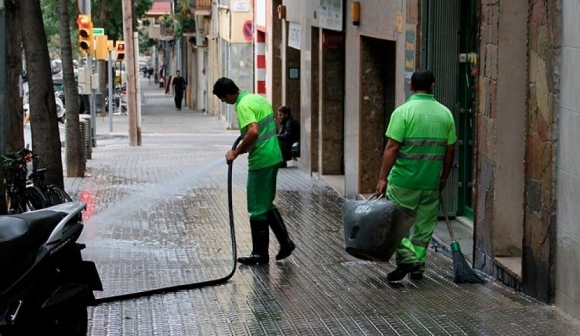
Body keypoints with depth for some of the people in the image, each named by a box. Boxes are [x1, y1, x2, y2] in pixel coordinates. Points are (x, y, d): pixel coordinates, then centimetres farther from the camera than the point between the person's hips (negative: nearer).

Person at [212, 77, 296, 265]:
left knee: (258, 208, 1)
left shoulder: (244, 105, -17)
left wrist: (236, 152, -22)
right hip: (273, 156, 9)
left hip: (261, 161, -9)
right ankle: (285, 241, 19)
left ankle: (260, 253, 9)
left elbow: (253, 131, -31)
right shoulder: (258, 98, 11)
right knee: (266, 204, 19)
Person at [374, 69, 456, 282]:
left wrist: (383, 178, -10)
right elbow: (450, 150, 8)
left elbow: (392, 148, -14)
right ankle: (418, 266, 17)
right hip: (431, 183, 4)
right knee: (424, 224, 13)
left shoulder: (404, 111, -10)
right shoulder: (445, 113, 4)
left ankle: (407, 257, -8)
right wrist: (444, 177, 20)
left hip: (404, 180, -4)